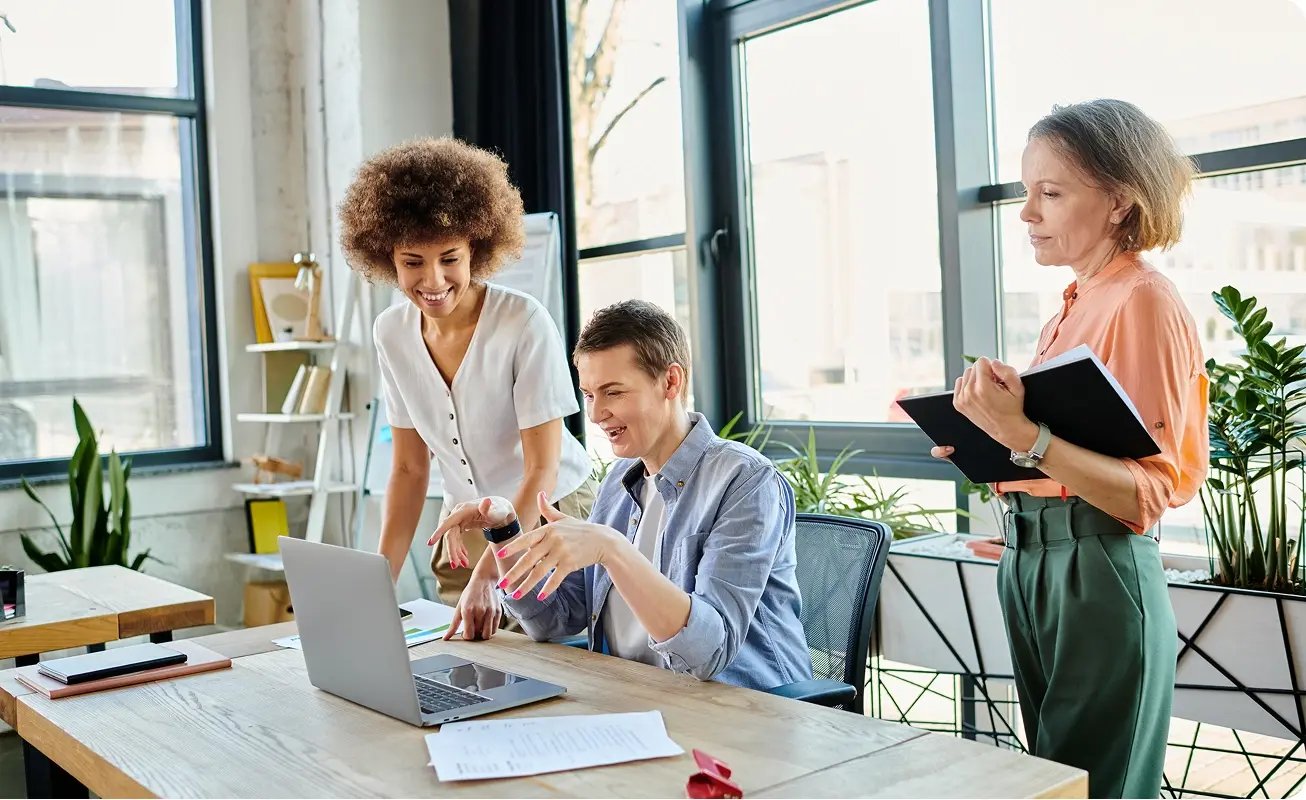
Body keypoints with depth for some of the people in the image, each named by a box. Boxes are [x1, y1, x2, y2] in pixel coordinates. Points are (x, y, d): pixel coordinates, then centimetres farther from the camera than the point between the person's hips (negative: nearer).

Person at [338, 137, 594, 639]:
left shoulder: (525, 323, -22)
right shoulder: (391, 332, -5)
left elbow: (542, 470, -21)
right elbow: (409, 469, 1)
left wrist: (488, 576, -31)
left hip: (551, 517, -4)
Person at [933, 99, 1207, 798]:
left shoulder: (1144, 301, -12)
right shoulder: (1072, 306, 11)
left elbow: (1148, 492, -18)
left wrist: (1027, 437, -29)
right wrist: (985, 443, 2)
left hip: (1100, 574, -8)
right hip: (1029, 563, 8)